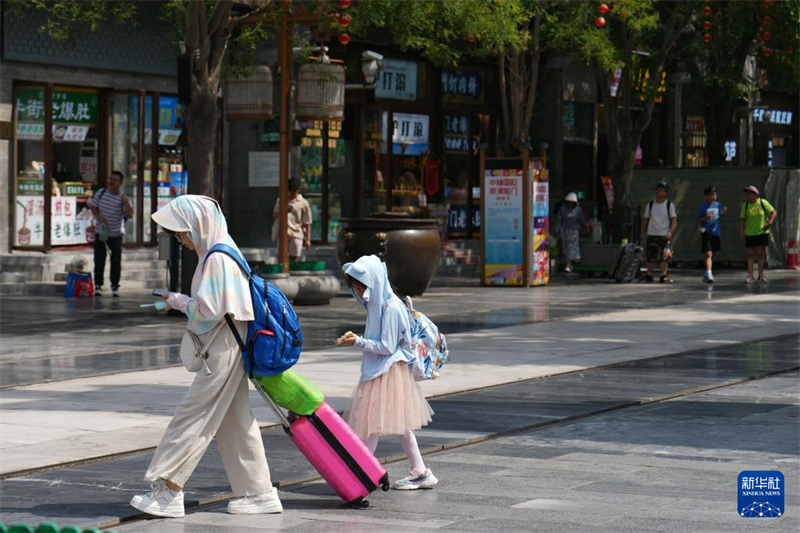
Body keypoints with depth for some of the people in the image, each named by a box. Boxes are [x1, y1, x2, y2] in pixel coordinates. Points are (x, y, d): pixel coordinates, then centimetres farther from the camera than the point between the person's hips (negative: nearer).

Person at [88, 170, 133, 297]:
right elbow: (93, 206, 7)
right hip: (101, 233, 2)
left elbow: (130, 214, -19)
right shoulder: (101, 193, 0)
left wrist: (125, 201, -30)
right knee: (99, 260, 6)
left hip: (116, 235, -2)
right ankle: (98, 285, 16)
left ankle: (115, 287, 8)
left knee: (116, 261, -1)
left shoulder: (123, 198, -9)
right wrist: (98, 216, -11)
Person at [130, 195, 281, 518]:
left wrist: (178, 301, -6)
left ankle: (168, 490, -6)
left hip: (222, 349, -10)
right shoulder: (221, 253, 13)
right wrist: (182, 302, 8)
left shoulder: (217, 259, -18)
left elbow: (208, 310, -21)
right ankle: (258, 493, 15)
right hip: (226, 348, 10)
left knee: (192, 418, -8)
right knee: (235, 422, 12)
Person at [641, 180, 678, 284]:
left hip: (665, 235, -2)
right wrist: (643, 232, 4)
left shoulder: (670, 205, 2)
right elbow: (645, 219, 15)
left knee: (665, 257, -9)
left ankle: (663, 276, -4)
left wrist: (670, 232, -19)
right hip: (651, 235, 2)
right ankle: (649, 276, 13)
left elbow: (674, 221, -4)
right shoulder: (650, 205, 10)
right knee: (651, 257, 4)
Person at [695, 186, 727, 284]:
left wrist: (723, 212, -4)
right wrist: (706, 218, -21)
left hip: (716, 232, 5)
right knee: (708, 254, -15)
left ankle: (707, 274, 25)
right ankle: (709, 274, -22)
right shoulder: (702, 206, -5)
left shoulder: (718, 205, 7)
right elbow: (698, 220, -3)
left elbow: (720, 216, 17)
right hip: (706, 232, -5)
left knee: (712, 255, 13)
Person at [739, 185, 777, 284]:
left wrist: (770, 222, -16)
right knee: (750, 254, 1)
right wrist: (741, 230, -7)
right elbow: (742, 219, 4)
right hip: (750, 234, 1)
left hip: (762, 232, -1)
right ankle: (750, 275, 6)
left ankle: (761, 275, 10)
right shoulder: (745, 205, 1)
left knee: (761, 253, 1)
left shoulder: (763, 203, -4)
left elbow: (774, 212, -1)